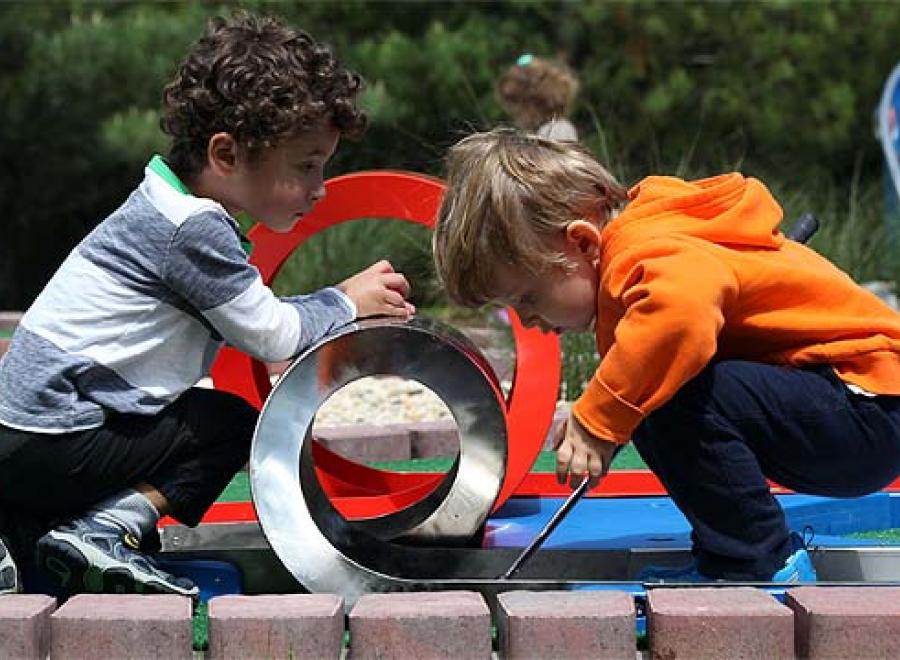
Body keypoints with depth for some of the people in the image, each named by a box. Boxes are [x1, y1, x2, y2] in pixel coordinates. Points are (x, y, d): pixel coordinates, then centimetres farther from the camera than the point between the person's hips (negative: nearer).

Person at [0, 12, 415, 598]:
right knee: (233, 424, -2)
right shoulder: (193, 229, -18)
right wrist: (345, 302, 6)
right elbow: (271, 336, -11)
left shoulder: (170, 207, 12)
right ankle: (105, 531, -12)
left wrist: (352, 305, 8)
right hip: (50, 441, -9)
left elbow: (250, 316, 15)